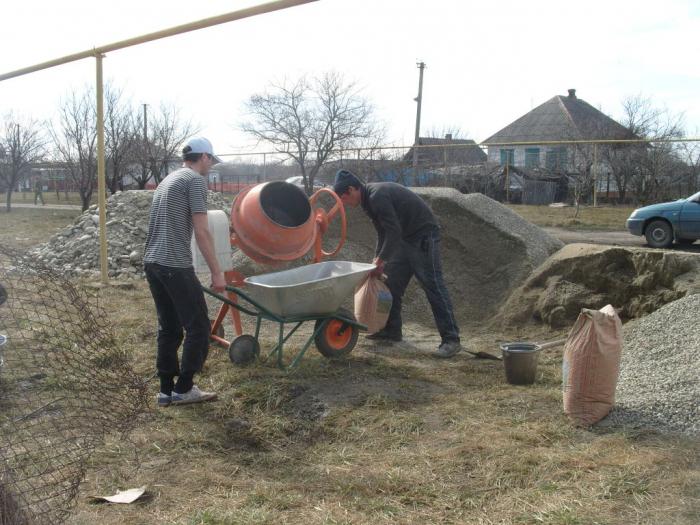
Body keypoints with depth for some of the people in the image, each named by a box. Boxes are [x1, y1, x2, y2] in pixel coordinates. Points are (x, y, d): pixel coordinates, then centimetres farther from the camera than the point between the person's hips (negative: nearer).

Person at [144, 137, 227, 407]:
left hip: (152, 262, 9)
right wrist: (217, 272, -9)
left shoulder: (167, 181, 22)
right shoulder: (195, 180, -6)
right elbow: (201, 232, -12)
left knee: (169, 328, 14)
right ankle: (184, 388, 5)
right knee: (198, 326, 1)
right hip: (175, 265, -9)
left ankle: (166, 390, 17)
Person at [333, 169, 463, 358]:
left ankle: (451, 340, -11)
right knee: (392, 283, 12)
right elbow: (383, 232, 17)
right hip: (406, 239, 10)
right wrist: (377, 260, 13)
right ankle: (391, 330, 21)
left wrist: (380, 260, -16)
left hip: (424, 236, -10)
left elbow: (393, 232, -25)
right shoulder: (369, 198, 9)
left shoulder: (377, 196, -23)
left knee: (433, 286, -12)